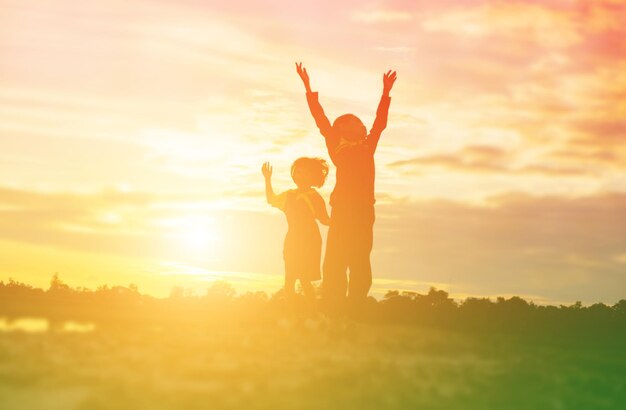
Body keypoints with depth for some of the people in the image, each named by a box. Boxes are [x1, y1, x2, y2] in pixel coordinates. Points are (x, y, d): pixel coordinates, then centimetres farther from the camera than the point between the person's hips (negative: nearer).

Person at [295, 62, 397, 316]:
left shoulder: (367, 148, 18)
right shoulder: (337, 149, 9)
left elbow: (380, 122, 23)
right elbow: (321, 121, 7)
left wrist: (386, 92, 25)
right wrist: (308, 89, 6)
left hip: (364, 209, 4)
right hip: (343, 207, -4)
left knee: (360, 262, 2)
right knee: (335, 262, -6)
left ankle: (355, 310, 3)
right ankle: (333, 310, -5)